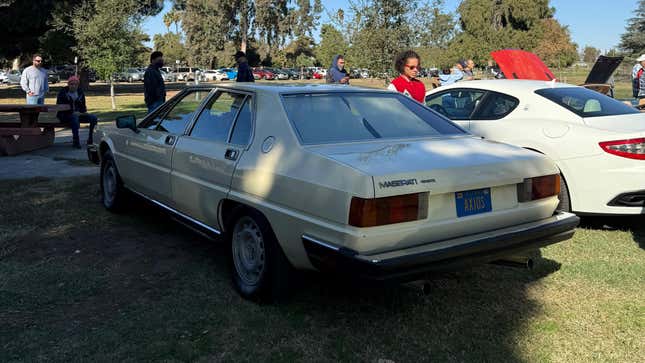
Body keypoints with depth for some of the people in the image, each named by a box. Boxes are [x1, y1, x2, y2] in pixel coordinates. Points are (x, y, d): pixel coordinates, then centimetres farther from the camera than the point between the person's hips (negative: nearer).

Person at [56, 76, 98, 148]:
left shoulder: (80, 92, 11)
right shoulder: (62, 92, -3)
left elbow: (83, 106, 20)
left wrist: (83, 112, -5)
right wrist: (72, 113, -20)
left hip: (77, 114, 5)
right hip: (65, 115, -5)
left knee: (93, 118, -16)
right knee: (75, 118, -39)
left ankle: (90, 139, -11)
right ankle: (75, 141, -39)